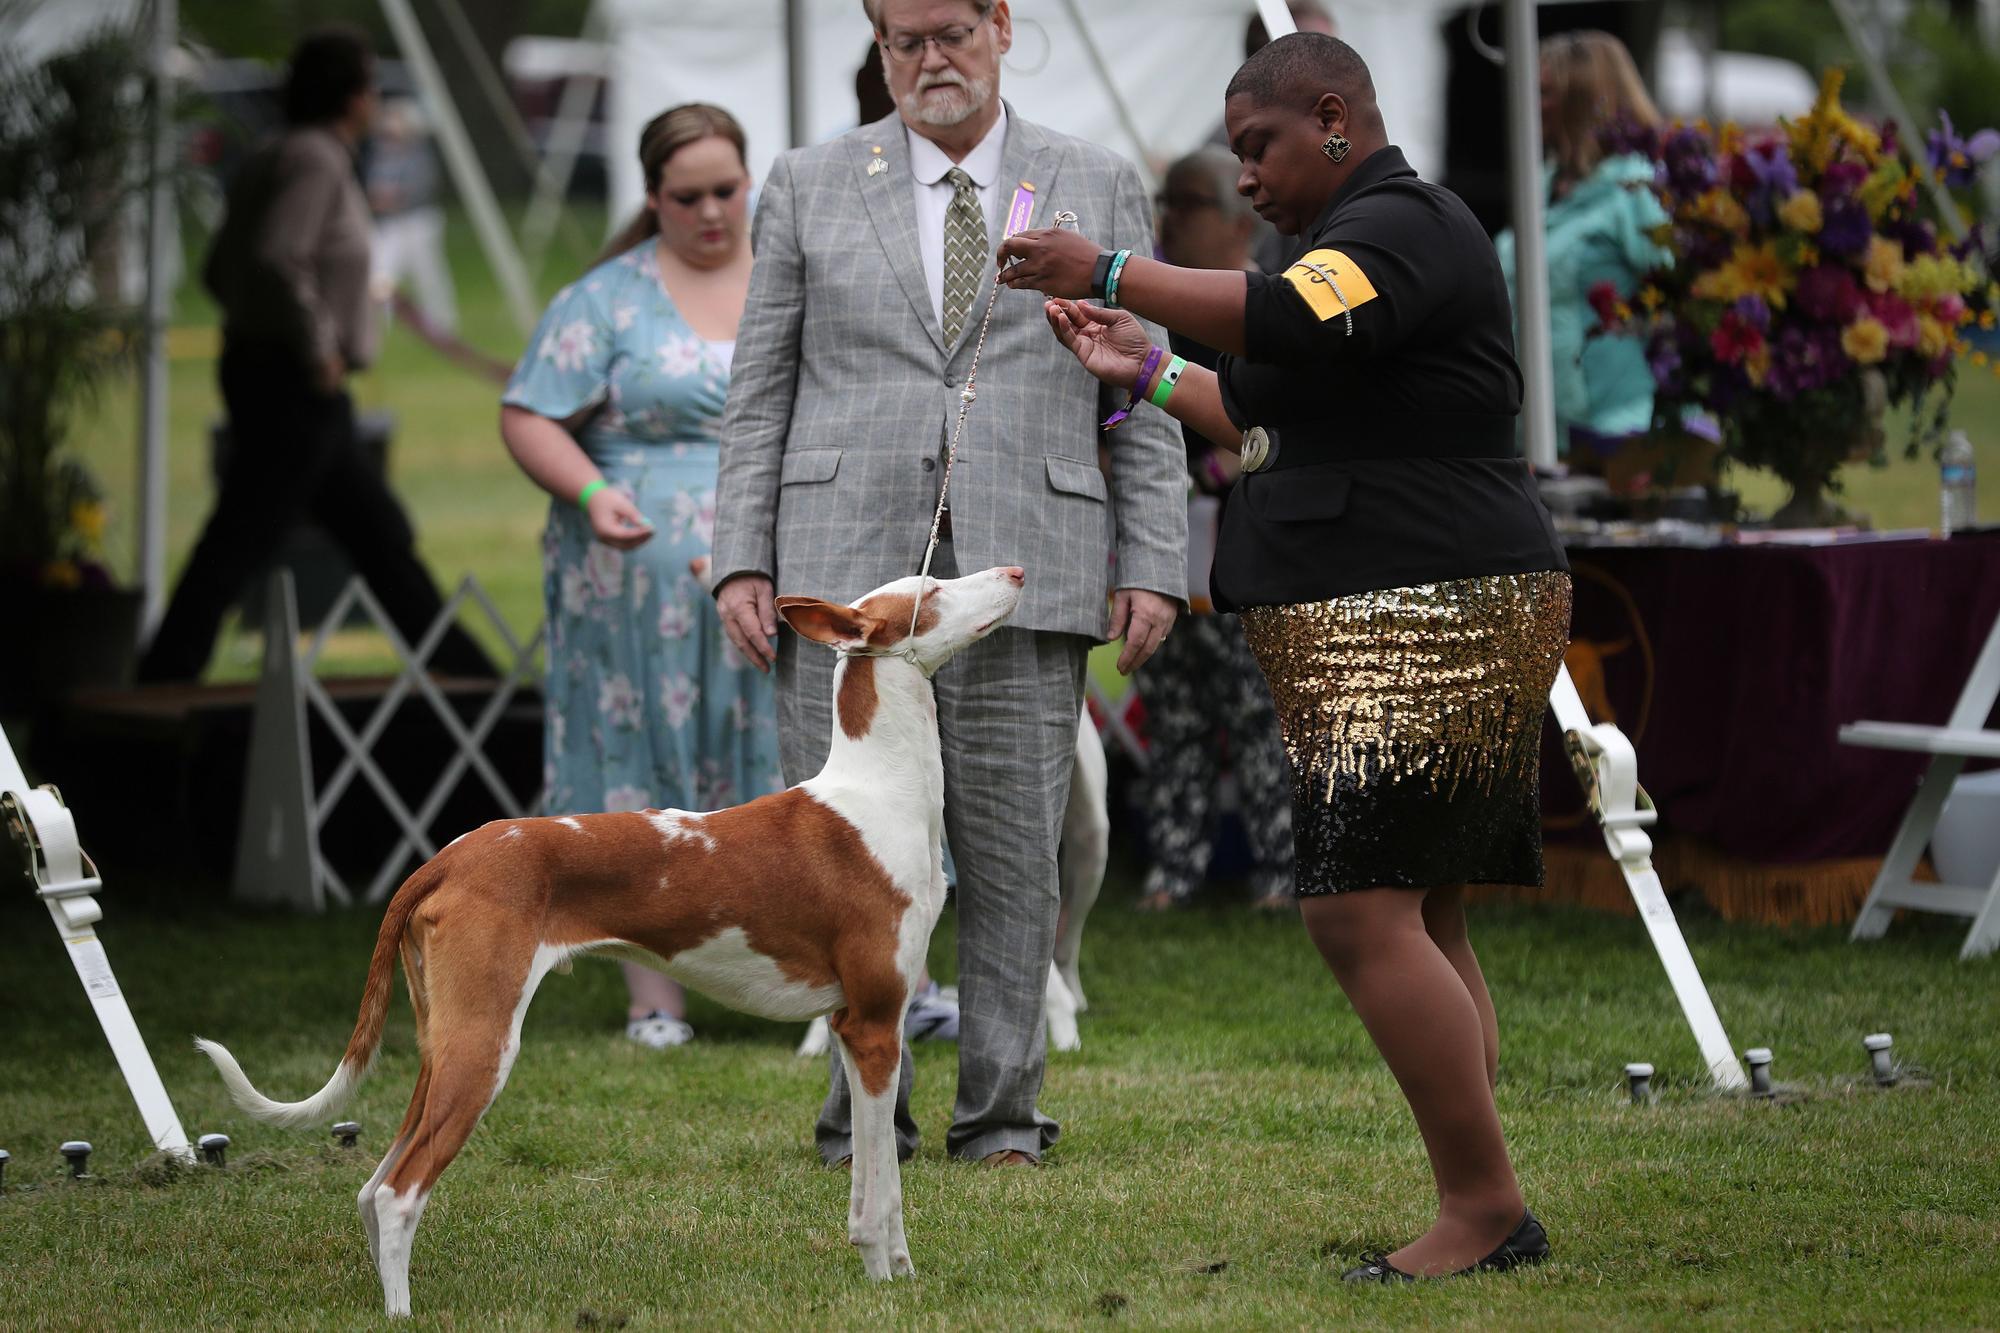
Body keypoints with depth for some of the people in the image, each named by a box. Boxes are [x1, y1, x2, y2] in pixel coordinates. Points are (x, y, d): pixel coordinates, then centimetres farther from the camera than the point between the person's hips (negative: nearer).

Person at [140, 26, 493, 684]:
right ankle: (165, 678, -7)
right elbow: (278, 259, -28)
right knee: (240, 541, -8)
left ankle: (463, 672, 19)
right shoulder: (315, 160, -14)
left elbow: (221, 270, 18)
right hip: (295, 384, -10)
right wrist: (318, 349, -19)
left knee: (381, 534, 14)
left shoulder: (272, 159, 15)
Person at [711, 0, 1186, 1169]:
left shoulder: (1099, 189, 9)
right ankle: (864, 1118, 8)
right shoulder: (811, 187, 10)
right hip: (845, 576, 0)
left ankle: (1003, 1115, 9)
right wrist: (741, 560, -1)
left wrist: (1154, 568, -1)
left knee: (1015, 856, 0)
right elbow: (763, 393, 9)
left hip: (1023, 581, 0)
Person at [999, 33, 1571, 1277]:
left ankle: (1487, 1207, -15)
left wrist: (1114, 275, -24)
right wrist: (1147, 372, 28)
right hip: (1385, 629, 11)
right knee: (1419, 922, 9)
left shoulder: (1403, 223, -10)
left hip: (1422, 623, -11)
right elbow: (1286, 426, 32)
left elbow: (1299, 328, -30)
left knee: (1363, 910, -16)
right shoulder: (1361, 236, 24)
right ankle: (1483, 1220, 9)